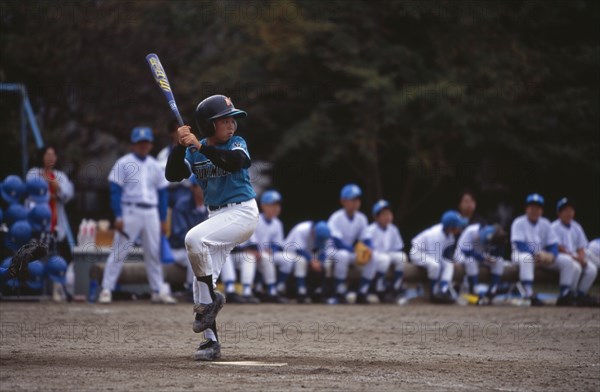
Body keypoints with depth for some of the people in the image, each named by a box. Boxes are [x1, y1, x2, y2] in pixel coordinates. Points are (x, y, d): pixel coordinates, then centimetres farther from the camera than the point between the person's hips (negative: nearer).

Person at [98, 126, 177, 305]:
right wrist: (118, 216, -13)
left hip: (151, 213, 5)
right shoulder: (123, 163, -1)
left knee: (154, 253, 8)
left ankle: (158, 291, 15)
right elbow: (115, 191, -6)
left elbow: (162, 193, 15)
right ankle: (106, 290, -5)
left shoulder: (155, 166, 12)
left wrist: (163, 219, 11)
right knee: (118, 252, -7)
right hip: (130, 211, -5)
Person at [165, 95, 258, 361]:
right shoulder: (194, 152, 6)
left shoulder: (237, 143, -5)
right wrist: (181, 146, -18)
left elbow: (234, 161, -27)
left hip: (242, 212, -6)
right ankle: (211, 342, 5)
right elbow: (172, 175, -5)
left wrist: (199, 147, -30)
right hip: (216, 216, 6)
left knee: (194, 238, -29)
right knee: (201, 281, 0)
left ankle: (210, 299, -14)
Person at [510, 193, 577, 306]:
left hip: (543, 256, 6)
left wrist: (551, 255, -24)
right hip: (523, 254, -6)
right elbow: (520, 246, -21)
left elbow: (553, 245, -1)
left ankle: (564, 295, -14)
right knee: (525, 259, -42)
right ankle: (529, 295, -50)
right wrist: (536, 254, -35)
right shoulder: (519, 223, -10)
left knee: (567, 261, -11)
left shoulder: (545, 224, 5)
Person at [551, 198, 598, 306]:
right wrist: (575, 258, -20)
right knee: (576, 268, -35)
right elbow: (559, 248, -13)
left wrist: (582, 259, -9)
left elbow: (581, 247, 12)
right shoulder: (555, 227, -4)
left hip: (576, 257, 6)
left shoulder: (576, 227, 15)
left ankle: (581, 294, -11)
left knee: (592, 269, -19)